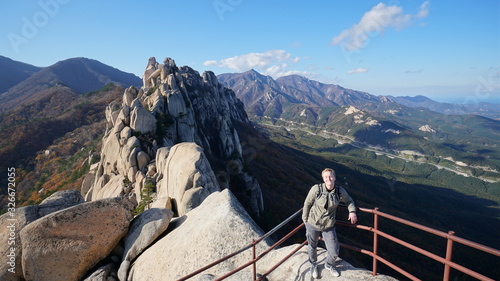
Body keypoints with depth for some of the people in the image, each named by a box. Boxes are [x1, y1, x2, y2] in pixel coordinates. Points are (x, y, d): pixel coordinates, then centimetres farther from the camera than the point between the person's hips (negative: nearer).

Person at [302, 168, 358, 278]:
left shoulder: (340, 191, -11)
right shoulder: (316, 189, -19)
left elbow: (349, 201, 11)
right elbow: (307, 203, -5)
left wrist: (352, 211, -8)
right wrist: (305, 220, 1)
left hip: (328, 227, 2)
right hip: (313, 224, -1)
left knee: (334, 253, 7)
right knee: (312, 247, 21)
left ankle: (329, 265, 44)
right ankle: (314, 265, 53)